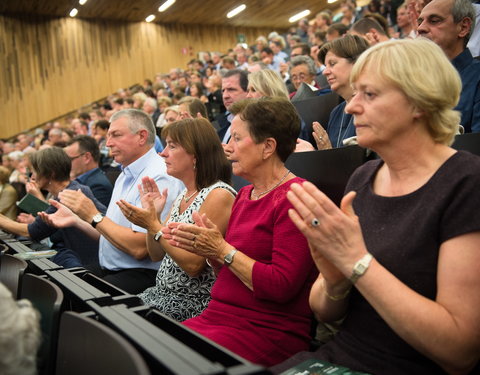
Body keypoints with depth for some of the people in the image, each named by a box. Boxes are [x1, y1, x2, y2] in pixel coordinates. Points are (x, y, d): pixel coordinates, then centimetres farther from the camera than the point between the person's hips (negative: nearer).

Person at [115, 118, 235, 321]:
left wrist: (153, 225, -19)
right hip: (162, 293, 8)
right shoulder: (183, 196, 11)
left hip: (194, 304, -8)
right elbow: (156, 255, 13)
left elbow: (193, 265, -20)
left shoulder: (219, 195, -16)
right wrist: (152, 216, -1)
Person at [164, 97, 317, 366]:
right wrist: (206, 249, 0)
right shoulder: (245, 195, 12)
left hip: (267, 332, -7)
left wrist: (222, 249, -14)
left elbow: (282, 286, -19)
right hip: (218, 316, 7)